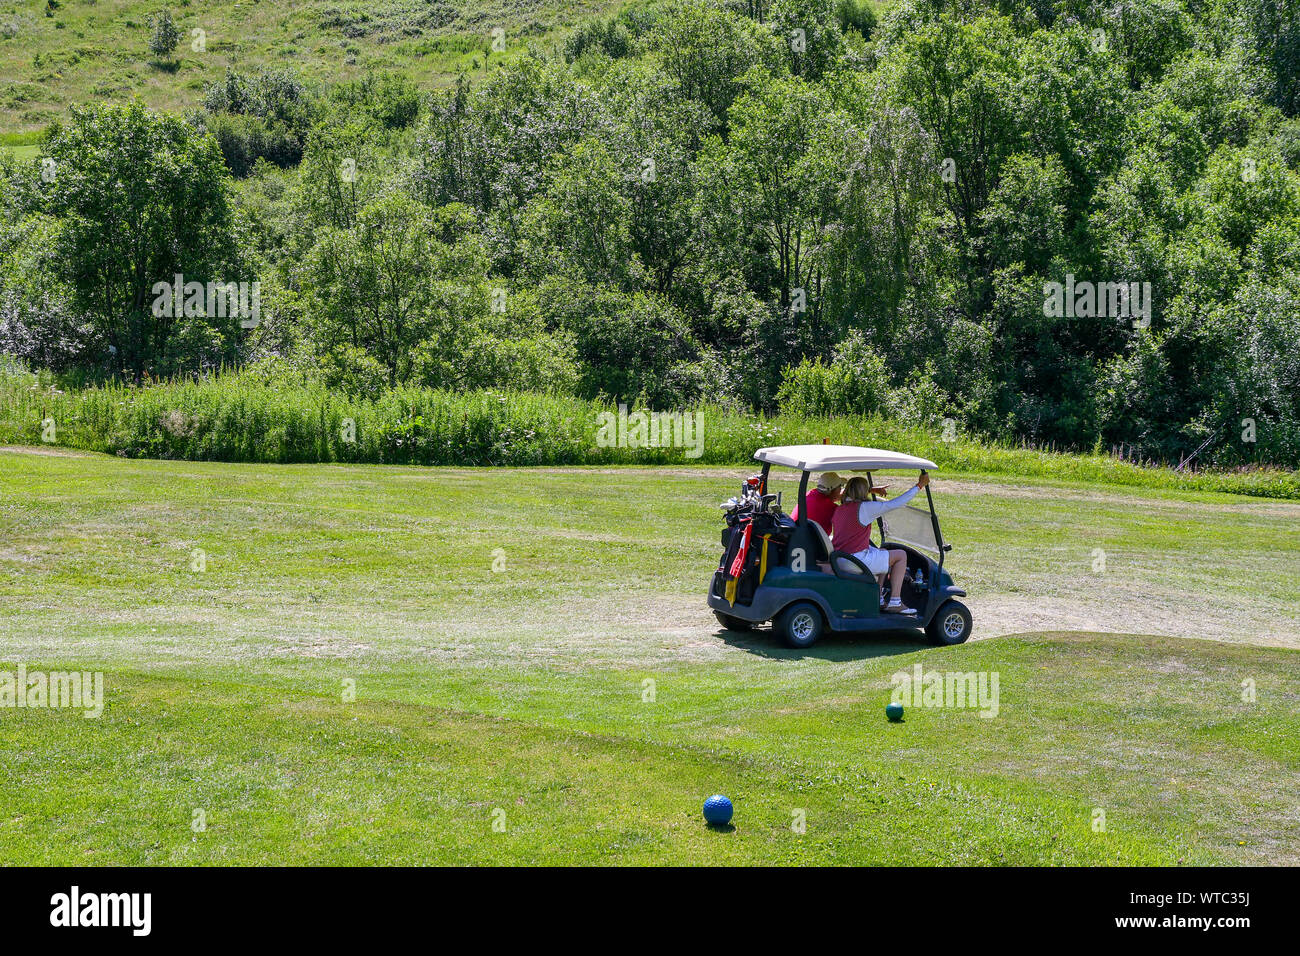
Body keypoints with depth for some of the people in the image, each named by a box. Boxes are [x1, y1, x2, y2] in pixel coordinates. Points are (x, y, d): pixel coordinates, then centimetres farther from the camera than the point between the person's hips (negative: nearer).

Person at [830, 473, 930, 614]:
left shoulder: (839, 509, 10)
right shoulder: (864, 508, -12)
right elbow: (896, 504, -9)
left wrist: (872, 490, 38)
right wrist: (919, 486, -1)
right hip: (858, 559, -9)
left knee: (883, 552, 32)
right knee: (901, 555, 6)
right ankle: (894, 602, 4)